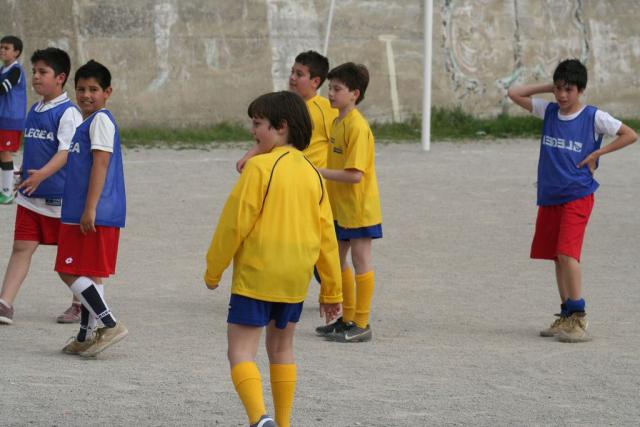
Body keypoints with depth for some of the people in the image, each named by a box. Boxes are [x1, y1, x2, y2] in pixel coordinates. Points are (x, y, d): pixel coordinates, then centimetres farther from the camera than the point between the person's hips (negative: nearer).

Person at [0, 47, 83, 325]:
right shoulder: (35, 111, 11)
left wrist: (42, 174, -36)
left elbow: (66, 152, -23)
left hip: (60, 196, -7)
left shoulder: (68, 113, -13)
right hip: (30, 196, 7)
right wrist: (25, 173, 24)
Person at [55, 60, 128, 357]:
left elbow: (100, 163, -18)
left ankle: (110, 324, -12)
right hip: (81, 214, 10)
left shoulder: (101, 120, -10)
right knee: (90, 276, 11)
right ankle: (86, 338, 16)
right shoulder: (87, 121, 20)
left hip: (95, 215, -10)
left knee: (71, 273, -10)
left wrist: (90, 208, -23)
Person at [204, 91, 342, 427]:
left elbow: (235, 223, -13)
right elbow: (326, 236, 10)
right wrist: (332, 290, 18)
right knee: (281, 347, 20)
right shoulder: (311, 173, 7)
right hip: (295, 279, 7)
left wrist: (213, 270, 0)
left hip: (256, 276, -7)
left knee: (241, 349, -6)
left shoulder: (259, 167, -13)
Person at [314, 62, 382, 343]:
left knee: (360, 261, -2)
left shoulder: (357, 127, -20)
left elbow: (355, 174, -25)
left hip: (359, 207, -10)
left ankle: (361, 324, 4)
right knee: (337, 260, 15)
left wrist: (319, 172, -22)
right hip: (340, 207, 10)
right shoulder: (339, 122, 10)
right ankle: (347, 318, 25)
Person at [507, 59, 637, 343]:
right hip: (549, 197, 6)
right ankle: (566, 316, 17)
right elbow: (514, 94, 10)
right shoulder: (548, 112, 6)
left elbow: (630, 135, -3)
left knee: (567, 254, -17)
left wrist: (596, 154, -7)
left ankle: (579, 319, -15)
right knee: (557, 257, 9)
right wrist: (548, 87, 4)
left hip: (577, 196, -6)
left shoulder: (594, 117, -6)